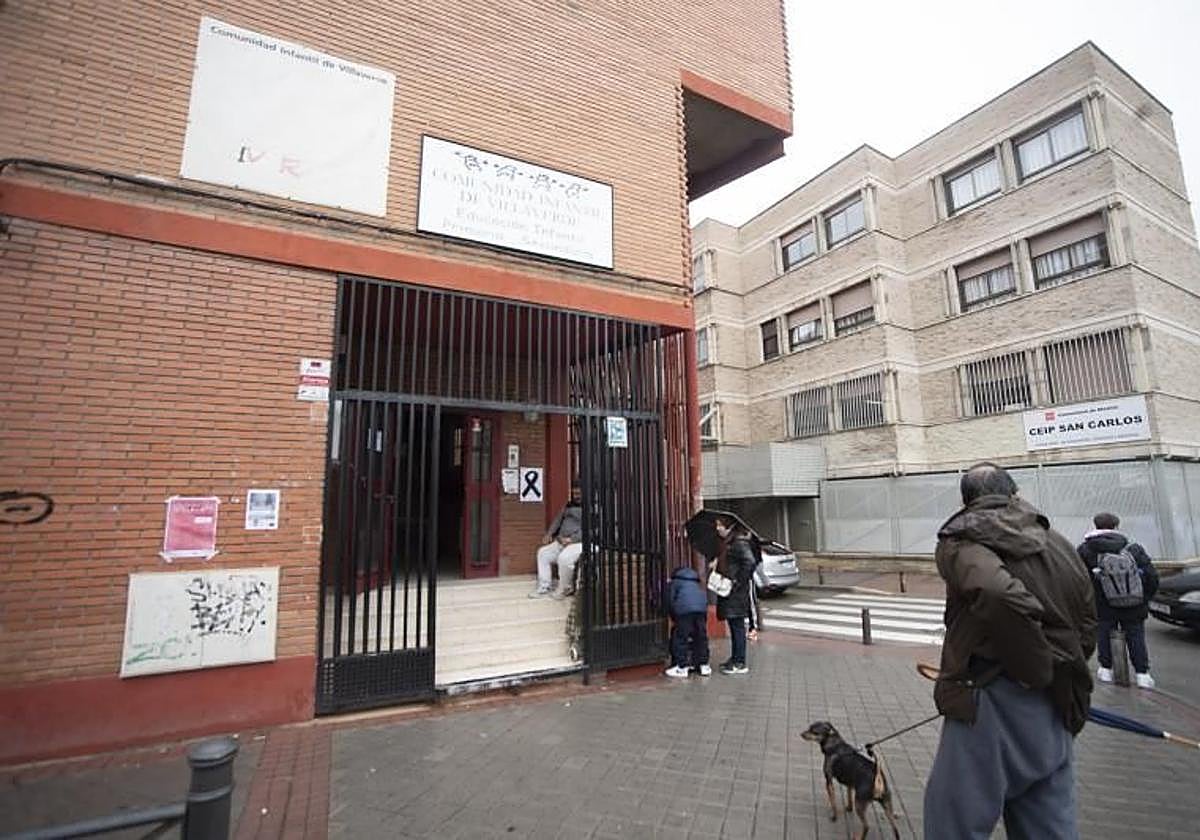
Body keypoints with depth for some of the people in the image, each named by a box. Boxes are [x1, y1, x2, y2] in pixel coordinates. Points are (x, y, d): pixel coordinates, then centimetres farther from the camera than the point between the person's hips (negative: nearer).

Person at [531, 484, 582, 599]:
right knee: (543, 553, 0)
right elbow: (558, 520, 23)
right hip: (561, 542, 9)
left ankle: (565, 589, -7)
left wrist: (571, 539, -22)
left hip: (578, 543, -9)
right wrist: (549, 533, 8)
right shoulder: (568, 505, 19)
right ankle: (544, 587, 4)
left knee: (564, 558, -32)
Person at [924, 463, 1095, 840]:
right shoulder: (1061, 545, 12)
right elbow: (1086, 626, 16)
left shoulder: (960, 540, -11)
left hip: (992, 706, -7)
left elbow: (999, 596, -30)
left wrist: (1037, 672, -15)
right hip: (1055, 714, 8)